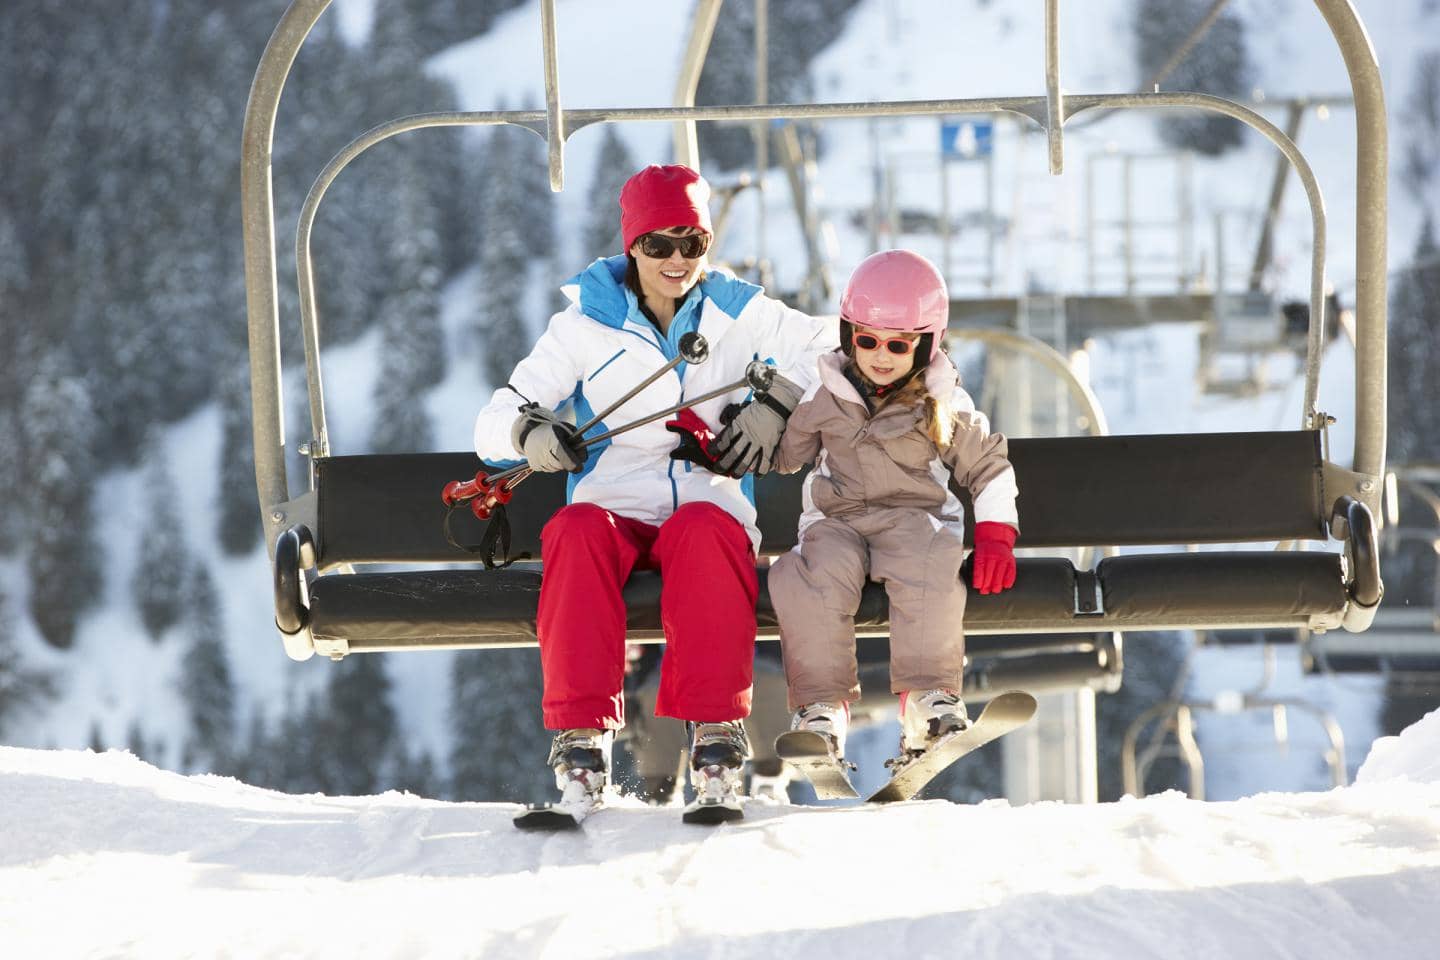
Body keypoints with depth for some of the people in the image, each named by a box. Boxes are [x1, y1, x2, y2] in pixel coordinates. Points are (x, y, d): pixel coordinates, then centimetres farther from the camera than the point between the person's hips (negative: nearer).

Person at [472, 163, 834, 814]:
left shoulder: (736, 313, 11)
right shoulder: (585, 323, 10)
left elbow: (829, 348, 13)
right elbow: (495, 419, 9)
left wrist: (775, 403, -4)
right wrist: (528, 430, -15)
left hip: (709, 505, 0)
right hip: (613, 505, 1)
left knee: (705, 532, -38)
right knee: (575, 533, -35)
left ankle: (714, 726, -38)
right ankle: (582, 728, -38)